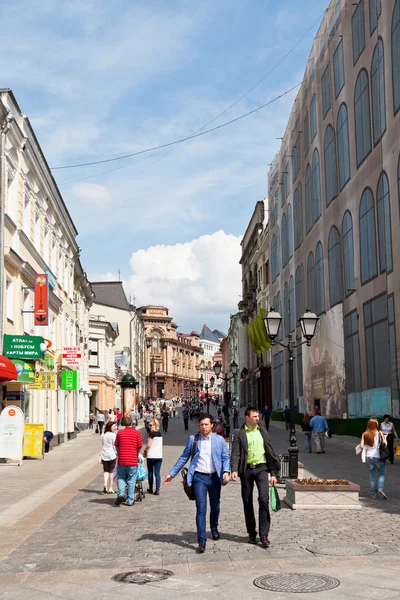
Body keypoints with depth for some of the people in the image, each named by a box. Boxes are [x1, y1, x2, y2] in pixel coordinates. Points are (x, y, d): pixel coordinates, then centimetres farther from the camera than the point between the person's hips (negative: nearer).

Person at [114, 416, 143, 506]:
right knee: (131, 481, 8)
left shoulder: (120, 433, 2)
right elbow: (139, 447, 3)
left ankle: (121, 494, -7)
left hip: (121, 461, 1)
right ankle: (130, 501, 10)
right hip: (133, 461, -1)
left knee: (121, 479, 15)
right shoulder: (136, 433, -2)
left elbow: (116, 446, 10)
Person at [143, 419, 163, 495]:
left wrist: (145, 451, 3)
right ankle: (157, 490, -3)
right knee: (157, 473, 4)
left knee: (150, 472, 11)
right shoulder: (160, 434, 9)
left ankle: (150, 489, 20)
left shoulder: (151, 433, -10)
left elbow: (148, 445, -14)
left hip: (151, 456, -5)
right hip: (159, 456, 5)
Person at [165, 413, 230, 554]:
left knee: (215, 506, 17)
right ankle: (202, 542, -8)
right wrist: (172, 473, 8)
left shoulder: (219, 439, 4)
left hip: (215, 477, 2)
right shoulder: (193, 439, 4)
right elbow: (184, 457, 9)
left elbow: (226, 457, 2)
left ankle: (214, 529, 44)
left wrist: (226, 471, -15)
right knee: (201, 509, -9)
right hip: (199, 477, -2)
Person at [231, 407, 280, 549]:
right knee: (247, 502, 7)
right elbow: (235, 453, -6)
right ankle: (251, 533, 20)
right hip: (246, 469, -1)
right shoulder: (239, 433, 1)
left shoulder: (262, 431, 10)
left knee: (264, 499, -13)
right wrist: (234, 470, -22)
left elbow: (269, 452, 12)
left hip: (261, 468, 1)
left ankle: (264, 534, -8)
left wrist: (274, 473, 8)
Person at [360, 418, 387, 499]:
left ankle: (374, 493, 14)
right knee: (381, 474, 8)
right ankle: (381, 488, -13)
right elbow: (385, 443, -13)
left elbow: (361, 446, -7)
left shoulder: (364, 434, 0)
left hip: (369, 457, 3)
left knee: (372, 475, 13)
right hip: (379, 457, -3)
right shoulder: (379, 433, -7)